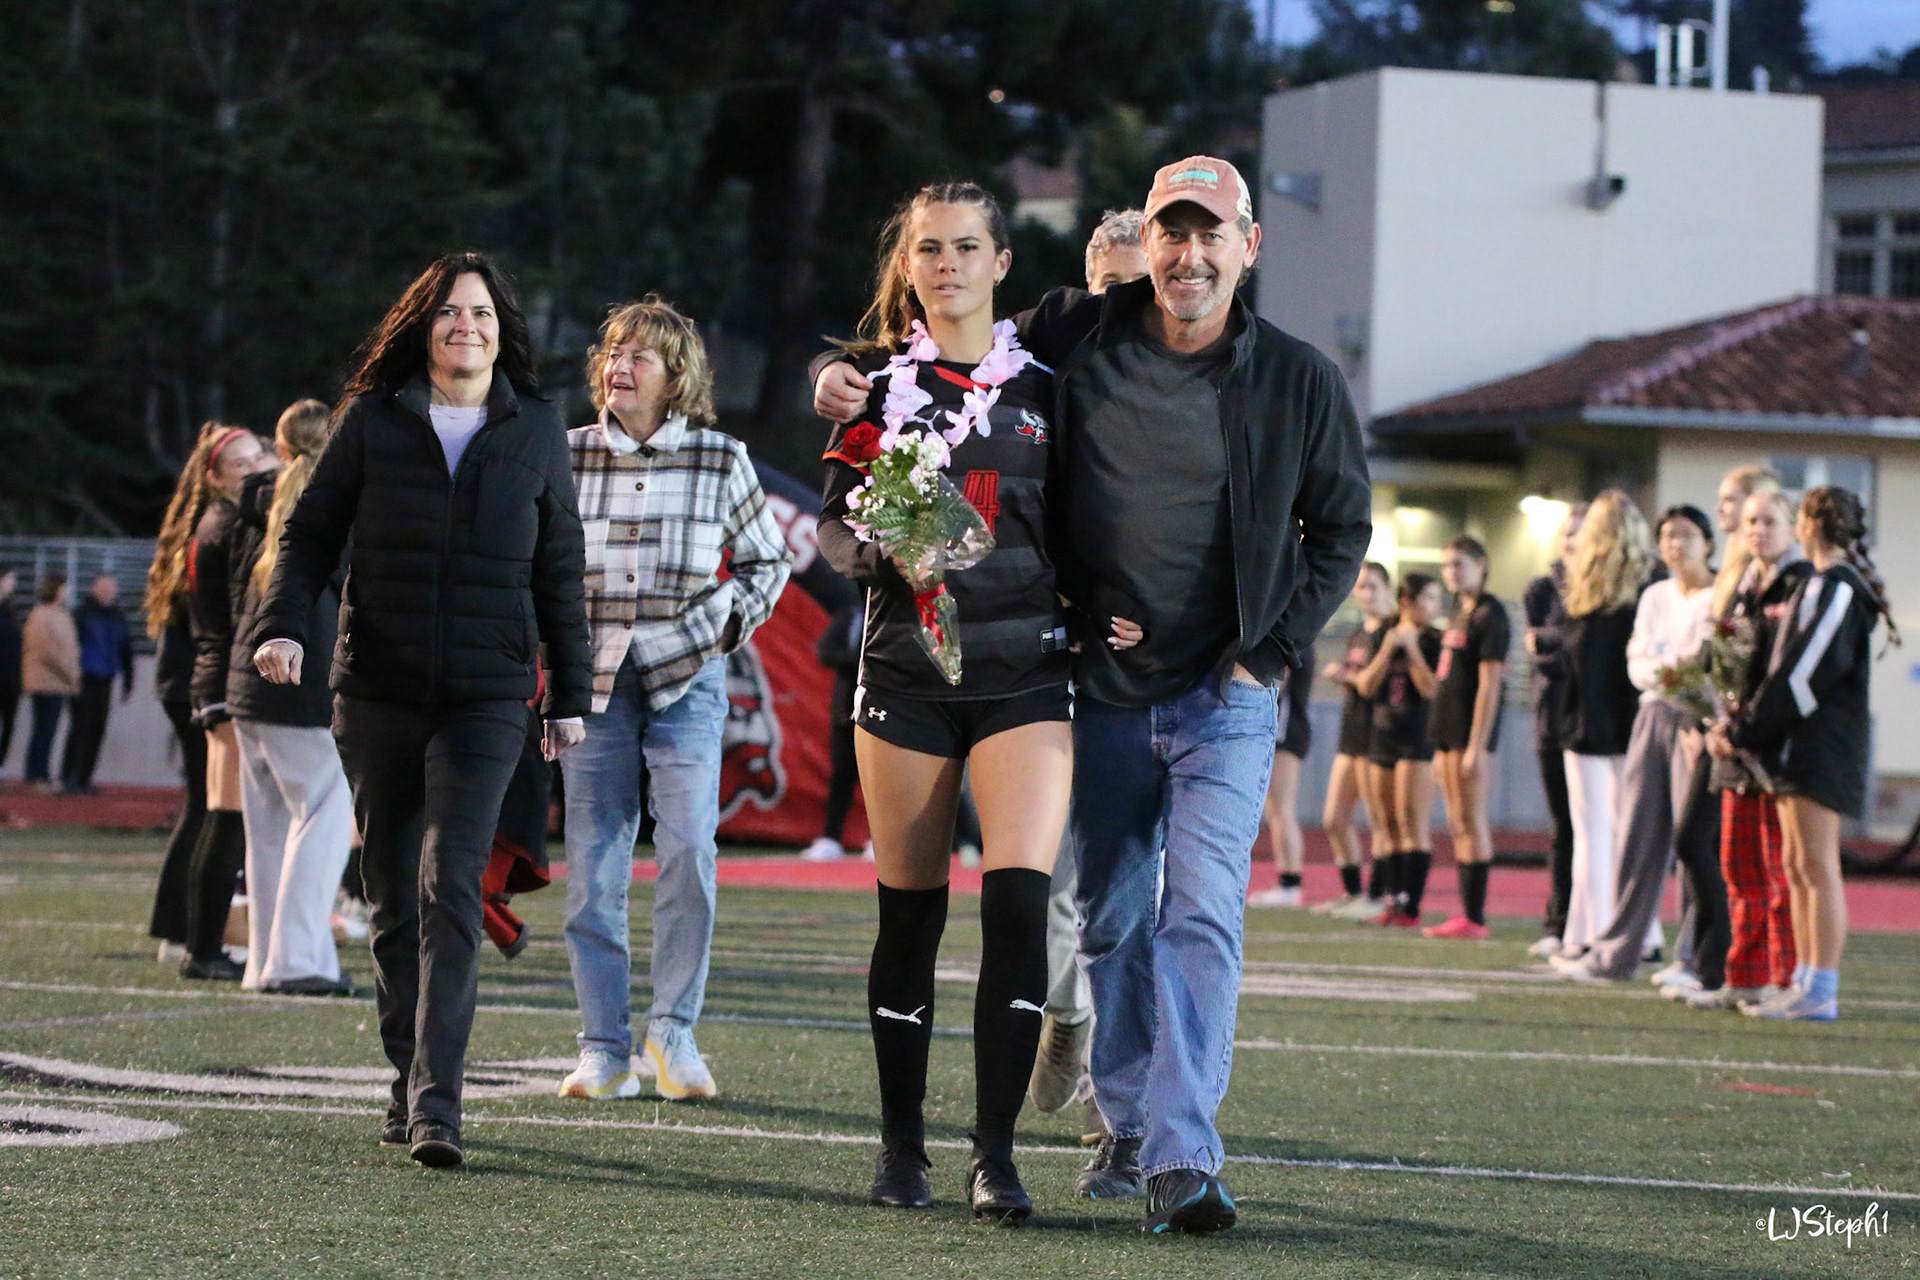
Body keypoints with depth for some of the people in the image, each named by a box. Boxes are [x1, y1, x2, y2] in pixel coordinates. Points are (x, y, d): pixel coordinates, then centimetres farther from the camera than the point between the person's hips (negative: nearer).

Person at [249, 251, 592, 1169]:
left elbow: (561, 569, 12)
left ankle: (437, 1104, -21)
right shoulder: (373, 421, 4)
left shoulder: (535, 430, 6)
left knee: (452, 887, -16)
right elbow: (310, 531, 7)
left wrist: (570, 694, 12)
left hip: (486, 698, -2)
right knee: (392, 898, 7)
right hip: (378, 695, 2)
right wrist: (282, 622, -11)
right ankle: (406, 1085, 19)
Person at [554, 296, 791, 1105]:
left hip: (686, 681, -1)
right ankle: (603, 1048, 5)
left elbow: (769, 559, 14)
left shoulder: (720, 459, 2)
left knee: (688, 850, -14)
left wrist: (728, 623, 0)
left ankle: (675, 1030, -1)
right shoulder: (568, 456, 4)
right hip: (592, 681, 1)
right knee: (593, 863, -1)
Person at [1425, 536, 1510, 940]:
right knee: (1458, 825, 9)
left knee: (1470, 821, -9)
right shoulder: (1460, 613, 17)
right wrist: (1442, 746, 19)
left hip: (1470, 731, -10)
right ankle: (1466, 914, 12)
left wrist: (1476, 746, -20)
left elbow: (1489, 684, -16)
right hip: (1447, 732, 10)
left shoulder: (1489, 614, -10)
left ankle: (1474, 917, -9)